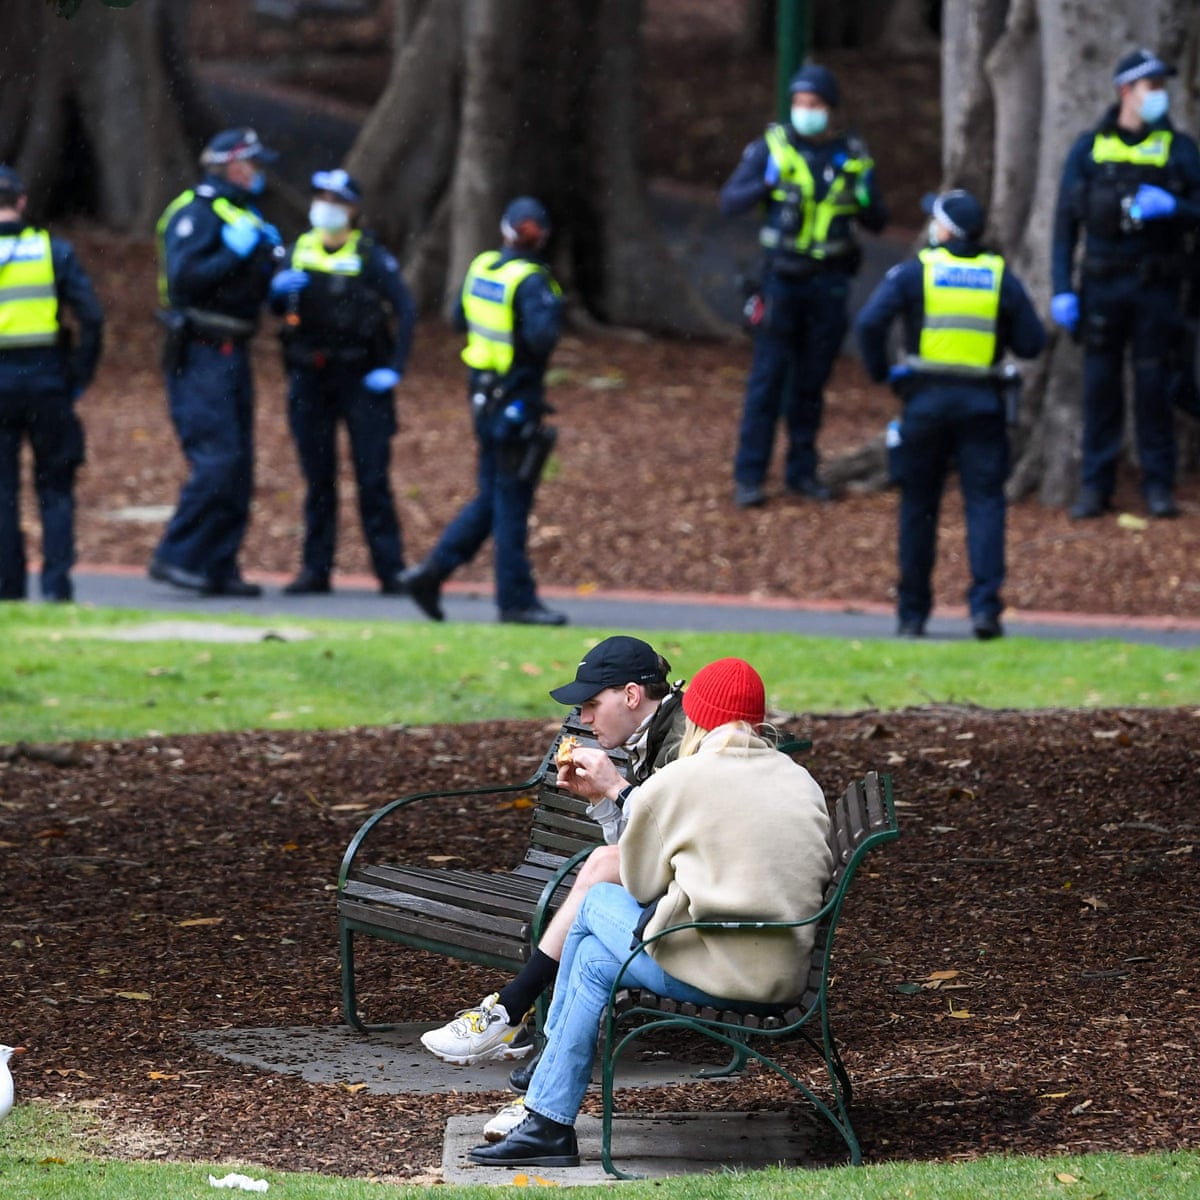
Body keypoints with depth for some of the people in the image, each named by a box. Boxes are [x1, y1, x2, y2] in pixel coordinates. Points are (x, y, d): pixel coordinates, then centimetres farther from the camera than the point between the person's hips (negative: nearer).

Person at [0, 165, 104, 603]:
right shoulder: (54, 251, 0)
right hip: (46, 382, 1)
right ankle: (56, 583, 0)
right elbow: (91, 318, -5)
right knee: (55, 489, 8)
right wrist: (79, 378, 2)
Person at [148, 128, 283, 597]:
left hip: (232, 355, 9)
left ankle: (218, 568, 11)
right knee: (217, 460, -16)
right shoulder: (195, 214, -10)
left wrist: (275, 278, 7)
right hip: (199, 356, -9)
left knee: (237, 469, 7)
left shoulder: (245, 217, 19)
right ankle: (175, 557, -10)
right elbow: (183, 278, -22)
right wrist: (234, 253, -22)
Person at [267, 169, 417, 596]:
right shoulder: (300, 250, 8)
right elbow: (277, 306, 8)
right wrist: (280, 288, -15)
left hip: (360, 379, -4)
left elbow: (406, 310, -8)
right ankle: (316, 569, 10)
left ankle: (391, 571, -3)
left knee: (372, 477, -5)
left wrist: (394, 369, -15)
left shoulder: (371, 256, -5)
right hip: (309, 378, 4)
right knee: (318, 478, 7)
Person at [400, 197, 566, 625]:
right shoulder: (530, 280, -18)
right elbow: (541, 337, -30)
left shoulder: (481, 267, 5)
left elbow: (459, 320, 17)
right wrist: (552, 309, -13)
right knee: (511, 502, -1)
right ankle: (516, 600, 6)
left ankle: (431, 572, 12)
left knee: (490, 498, 17)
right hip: (517, 401, -7)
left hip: (485, 396, 7)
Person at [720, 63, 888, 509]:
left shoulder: (852, 156, 6)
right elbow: (729, 201, -6)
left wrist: (862, 199, -12)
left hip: (829, 283, 3)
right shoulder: (772, 146, -2)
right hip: (782, 276, -3)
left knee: (811, 381, 8)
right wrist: (766, 183, -23)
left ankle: (802, 471, 17)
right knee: (768, 376, -5)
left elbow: (878, 222, 9)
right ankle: (748, 476, -3)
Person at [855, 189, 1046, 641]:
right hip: (982, 402, 1)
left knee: (919, 505, 10)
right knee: (985, 501, -1)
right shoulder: (1001, 277, 2)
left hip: (926, 399, -1)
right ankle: (985, 604, -16)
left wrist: (880, 371, 0)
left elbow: (870, 323, -15)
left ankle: (913, 613, 15)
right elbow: (1032, 343, 1)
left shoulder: (914, 272, -3)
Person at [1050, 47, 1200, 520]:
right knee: (1100, 385, 2)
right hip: (1102, 286, 0)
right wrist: (1061, 288, -2)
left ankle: (1159, 486, 9)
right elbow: (1066, 221, 5)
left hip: (1155, 286, 0)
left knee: (1153, 384, 1)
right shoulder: (1089, 149, 5)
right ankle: (1095, 486, 9)